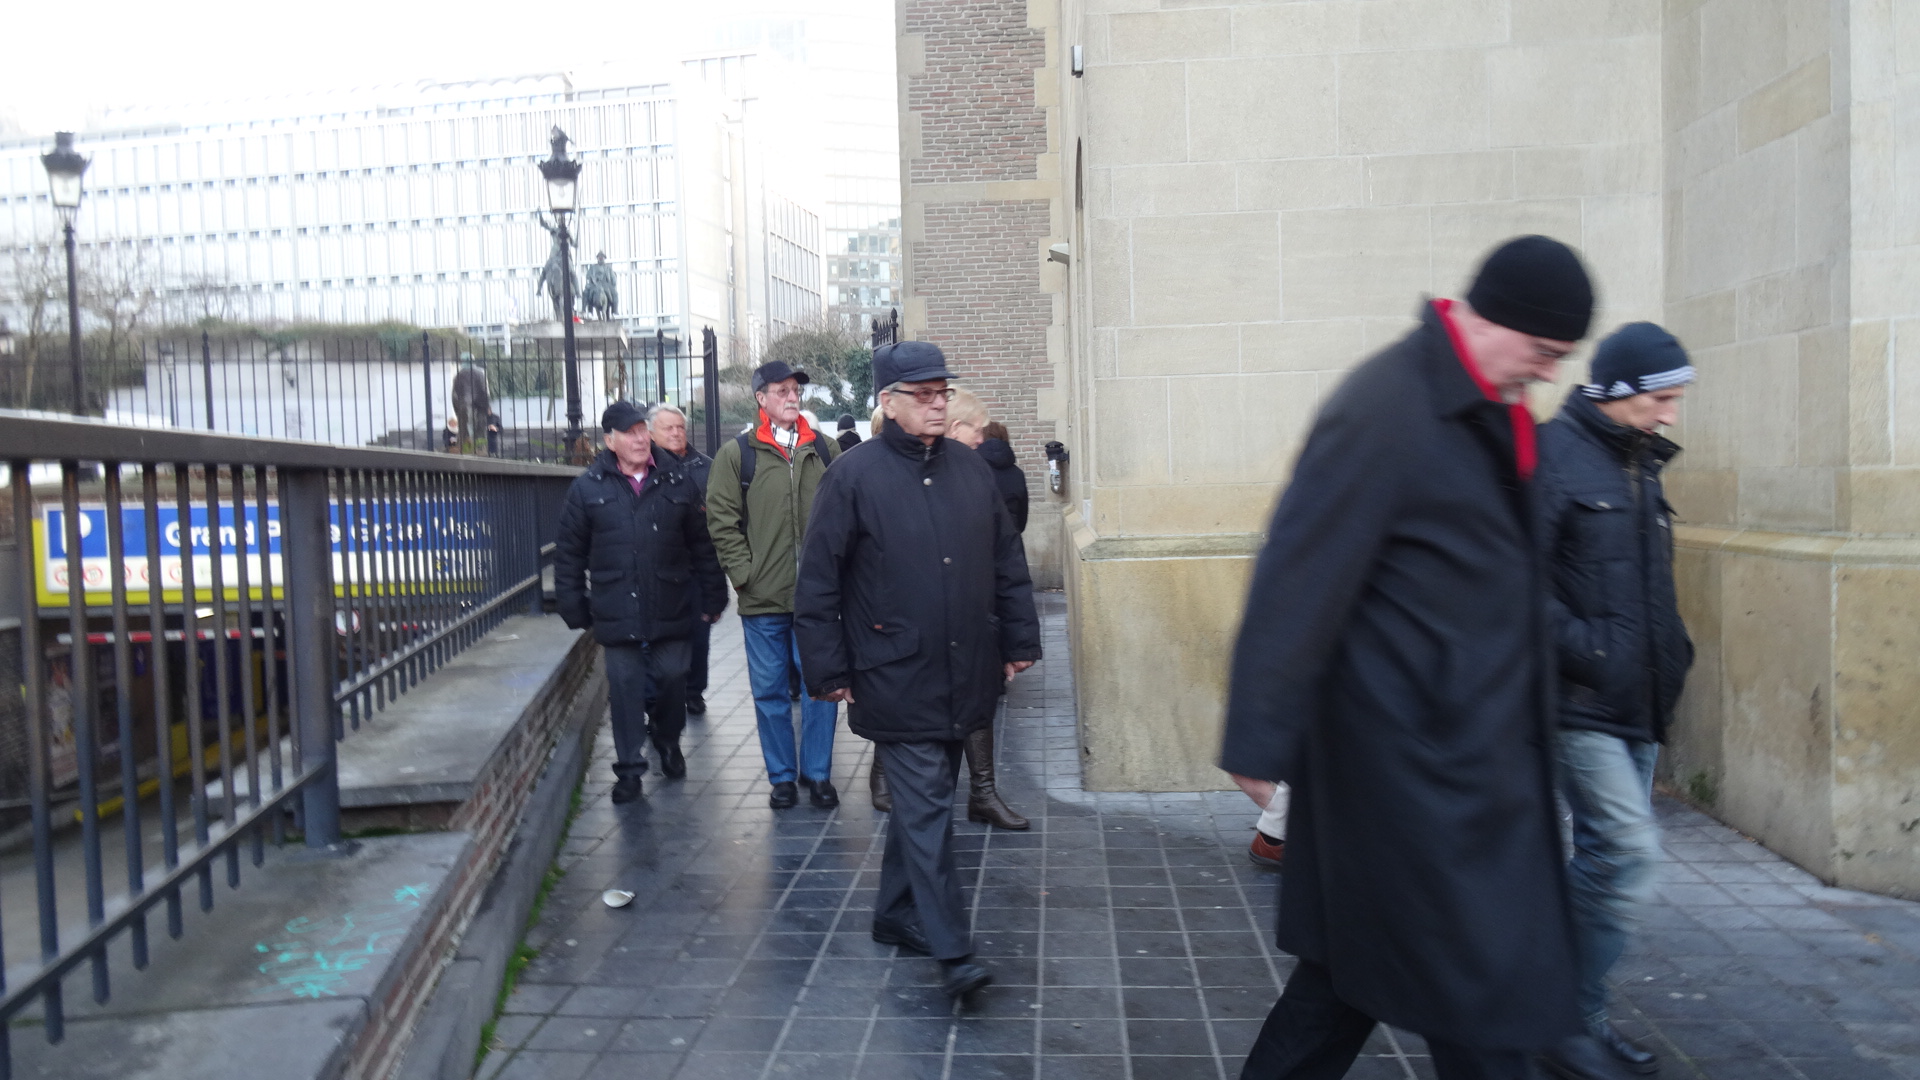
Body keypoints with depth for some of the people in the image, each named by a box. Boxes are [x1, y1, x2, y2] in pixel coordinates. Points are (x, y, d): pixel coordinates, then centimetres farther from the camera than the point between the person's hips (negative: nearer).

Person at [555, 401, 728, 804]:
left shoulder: (677, 483, 4)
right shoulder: (587, 488, 1)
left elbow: (703, 547, 8)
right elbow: (569, 555, 5)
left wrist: (712, 599, 6)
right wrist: (575, 609, 3)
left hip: (672, 612, 1)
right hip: (617, 614, -1)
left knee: (672, 678, 8)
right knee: (625, 687, 3)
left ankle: (667, 738, 37)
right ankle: (629, 769, 15)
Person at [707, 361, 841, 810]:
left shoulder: (824, 449, 8)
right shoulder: (737, 453, 1)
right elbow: (721, 520, -1)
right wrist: (744, 574, -7)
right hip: (763, 599, -1)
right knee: (770, 691, 8)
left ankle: (817, 773, 19)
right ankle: (782, 777, 21)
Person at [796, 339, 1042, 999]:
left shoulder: (971, 469, 8)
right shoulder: (854, 476, -8)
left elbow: (1008, 560, 15)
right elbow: (817, 583, -6)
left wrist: (1019, 641, 11)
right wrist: (830, 672, -8)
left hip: (966, 676, 6)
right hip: (897, 680, -5)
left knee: (922, 802, 16)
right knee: (926, 809, -5)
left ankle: (896, 916, 32)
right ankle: (952, 951, 0)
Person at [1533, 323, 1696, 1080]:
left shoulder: (1640, 465, 16)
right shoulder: (1554, 455, -12)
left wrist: (1672, 653, 12)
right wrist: (1582, 650, -20)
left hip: (1635, 704, 9)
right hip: (1579, 704, -9)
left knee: (1610, 857, 13)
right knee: (1628, 853, -12)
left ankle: (1580, 1012, 27)